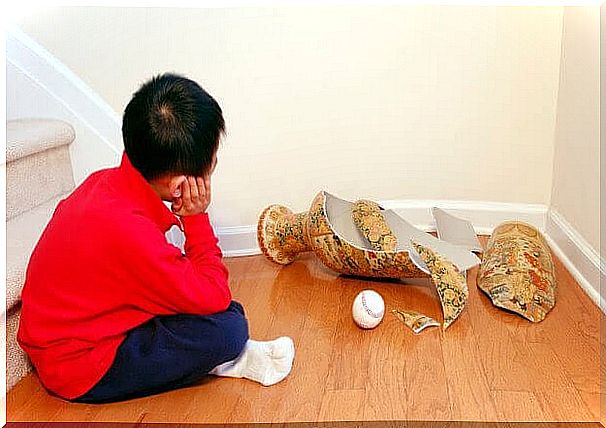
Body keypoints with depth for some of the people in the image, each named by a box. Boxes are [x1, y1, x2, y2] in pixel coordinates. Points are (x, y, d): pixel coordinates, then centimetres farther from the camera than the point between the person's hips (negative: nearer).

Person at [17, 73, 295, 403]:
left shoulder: (106, 182, -6)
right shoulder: (128, 230, -33)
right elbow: (215, 298, -23)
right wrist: (196, 219, -15)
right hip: (80, 369, -9)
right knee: (226, 327, -23)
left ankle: (215, 355, 0)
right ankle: (231, 360, 6)